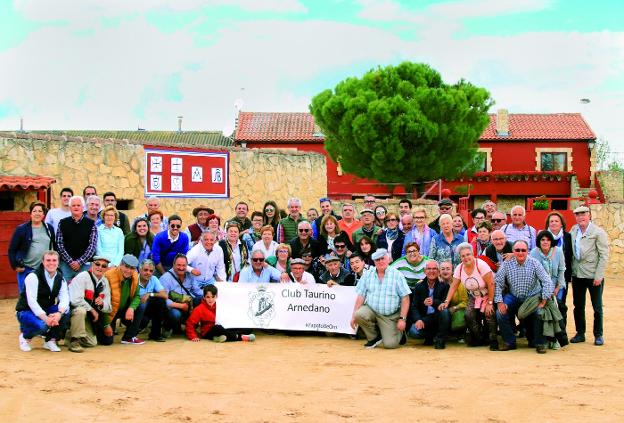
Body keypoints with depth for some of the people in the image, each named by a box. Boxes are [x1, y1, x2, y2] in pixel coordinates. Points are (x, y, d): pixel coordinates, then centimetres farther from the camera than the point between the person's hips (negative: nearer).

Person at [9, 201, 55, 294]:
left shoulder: (49, 228, 9)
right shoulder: (21, 229, -1)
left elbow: (54, 246, 17)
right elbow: (12, 250, 1)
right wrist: (15, 266, -4)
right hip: (26, 270, -3)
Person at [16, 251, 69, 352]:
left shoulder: (60, 278, -1)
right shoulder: (33, 277, -17)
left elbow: (64, 298, -15)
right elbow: (32, 301, -27)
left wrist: (59, 313, -37)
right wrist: (45, 318, -38)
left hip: (46, 311, 5)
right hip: (26, 311, -5)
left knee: (66, 310, -24)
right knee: (42, 325, -36)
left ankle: (50, 340, -7)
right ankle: (25, 336, 0)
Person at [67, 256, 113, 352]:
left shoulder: (105, 282, 3)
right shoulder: (83, 277, -18)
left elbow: (108, 308, 3)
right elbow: (76, 300, -30)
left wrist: (102, 304, -20)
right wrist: (92, 310, -20)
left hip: (87, 315, 6)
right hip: (72, 310, -6)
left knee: (92, 343, -3)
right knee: (81, 310, -39)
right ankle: (74, 340, -24)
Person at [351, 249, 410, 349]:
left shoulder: (397, 275, -1)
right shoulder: (367, 275, 7)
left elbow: (405, 299, -3)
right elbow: (361, 296, 4)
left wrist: (402, 319, -11)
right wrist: (354, 316, -5)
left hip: (391, 316, -2)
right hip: (371, 310, 2)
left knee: (390, 344, -16)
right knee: (359, 314, -30)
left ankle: (398, 333, 23)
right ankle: (374, 337, -1)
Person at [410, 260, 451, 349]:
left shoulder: (444, 286, -1)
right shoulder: (419, 287, 5)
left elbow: (446, 303, -14)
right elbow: (414, 306, 0)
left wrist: (434, 302, -36)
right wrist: (418, 320, -19)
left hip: (439, 318, -1)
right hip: (425, 318, 1)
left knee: (444, 310, -35)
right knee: (413, 332, -28)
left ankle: (440, 339, -13)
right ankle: (430, 337, 9)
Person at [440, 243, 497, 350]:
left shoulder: (481, 265, -22)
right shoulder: (459, 268, -6)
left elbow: (491, 284, -21)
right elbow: (453, 286, -2)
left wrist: (490, 303, -21)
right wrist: (446, 302, -12)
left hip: (488, 296, -4)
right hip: (474, 297, 5)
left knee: (489, 315, -27)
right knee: (469, 316, -18)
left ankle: (493, 341, -8)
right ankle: (481, 339, 3)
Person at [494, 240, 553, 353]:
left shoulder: (534, 263, -9)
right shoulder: (507, 264, -7)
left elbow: (547, 282, -10)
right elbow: (497, 282, -6)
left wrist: (544, 300, -15)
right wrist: (499, 302, -14)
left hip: (532, 297, -1)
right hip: (513, 297, 1)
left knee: (539, 313, -26)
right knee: (500, 313, -20)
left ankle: (538, 343, -3)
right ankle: (509, 342, 0)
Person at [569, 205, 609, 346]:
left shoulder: (598, 232, -8)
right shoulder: (573, 231, 6)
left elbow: (604, 255, -10)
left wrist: (598, 276, -14)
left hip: (593, 275, -4)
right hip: (577, 275, 5)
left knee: (597, 306, 5)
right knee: (578, 306, 11)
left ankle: (598, 335, 16)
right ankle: (580, 333, 21)